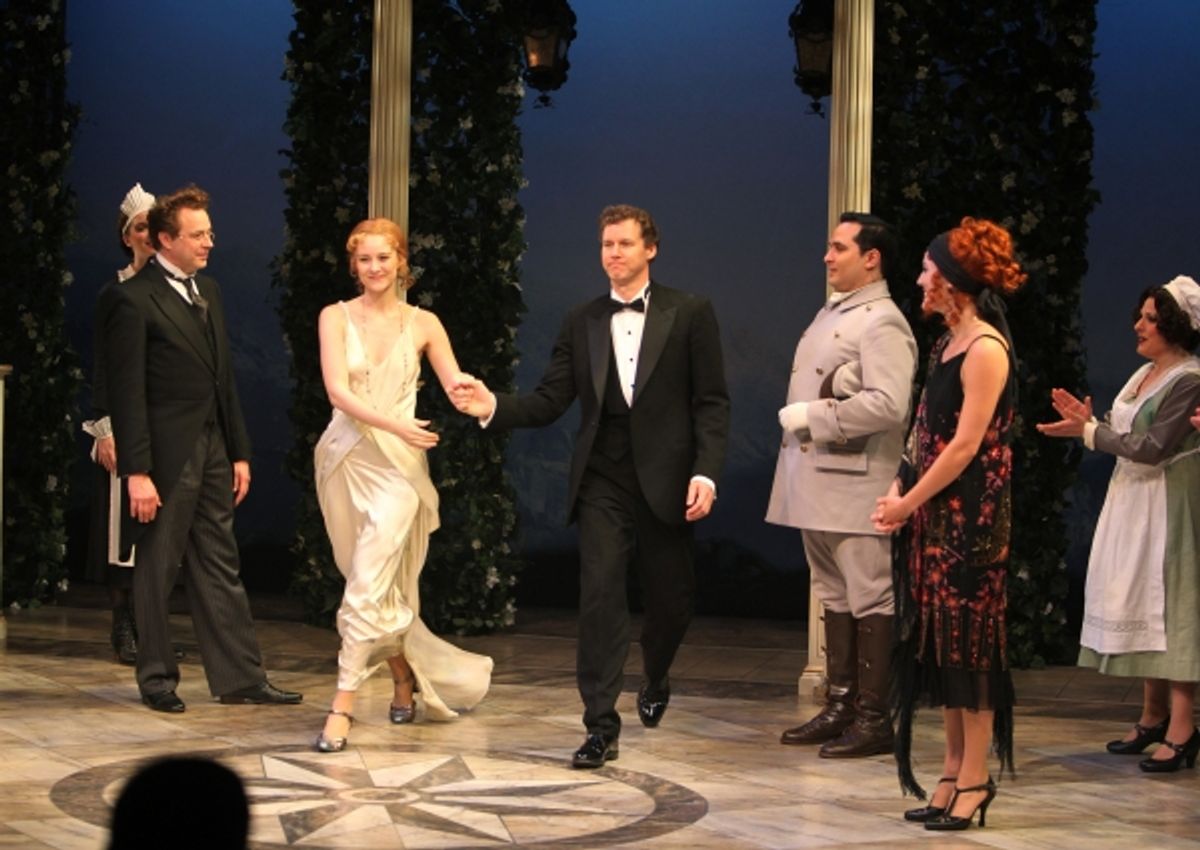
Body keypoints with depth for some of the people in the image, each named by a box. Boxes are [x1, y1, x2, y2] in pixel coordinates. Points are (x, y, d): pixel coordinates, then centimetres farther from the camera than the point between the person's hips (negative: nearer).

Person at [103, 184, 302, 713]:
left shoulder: (207, 292, 14)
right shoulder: (132, 300, -11)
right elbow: (126, 393, -14)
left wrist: (240, 452, 14)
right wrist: (136, 472, -18)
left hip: (213, 452, 7)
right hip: (166, 456, -7)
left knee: (220, 568, 9)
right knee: (157, 570, 5)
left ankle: (240, 678, 13)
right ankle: (157, 679, 16)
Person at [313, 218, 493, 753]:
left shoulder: (423, 324, 3)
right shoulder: (336, 317, 1)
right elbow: (338, 392, -10)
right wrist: (396, 425, -23)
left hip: (397, 466, -2)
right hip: (345, 460, 2)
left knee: (370, 585, -13)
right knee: (378, 584, 12)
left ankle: (343, 705, -14)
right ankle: (404, 679, 31)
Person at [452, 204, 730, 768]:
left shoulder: (689, 314, 1)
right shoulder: (581, 323, 9)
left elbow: (711, 402, -2)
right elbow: (550, 401, 4)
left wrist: (705, 473, -13)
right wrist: (494, 407, -14)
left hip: (665, 480, -1)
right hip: (602, 483, 1)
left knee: (671, 599, 10)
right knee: (599, 597, -7)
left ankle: (655, 680, 41)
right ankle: (601, 726, -4)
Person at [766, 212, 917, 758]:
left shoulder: (882, 324, -12)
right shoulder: (830, 314, 18)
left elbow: (887, 404, -24)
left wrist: (813, 417, -18)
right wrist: (798, 421, 10)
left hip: (855, 485, -10)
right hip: (815, 482, 10)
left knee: (869, 600, -4)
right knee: (833, 597, 14)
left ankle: (874, 718, 1)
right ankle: (839, 707, 21)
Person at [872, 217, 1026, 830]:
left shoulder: (986, 349, -14)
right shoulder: (947, 344, 13)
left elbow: (965, 446, -18)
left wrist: (907, 504, -12)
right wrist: (899, 490, 1)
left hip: (970, 517, -9)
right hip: (932, 513, 9)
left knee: (968, 639, -3)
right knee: (938, 640, 10)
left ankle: (975, 779, 4)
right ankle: (953, 772, 17)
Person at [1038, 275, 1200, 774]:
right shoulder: (1145, 374, 13)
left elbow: (1153, 447, -20)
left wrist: (1090, 432, -15)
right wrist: (1087, 422, -1)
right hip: (1132, 501, 9)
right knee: (1142, 605, 11)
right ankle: (1154, 715, 19)